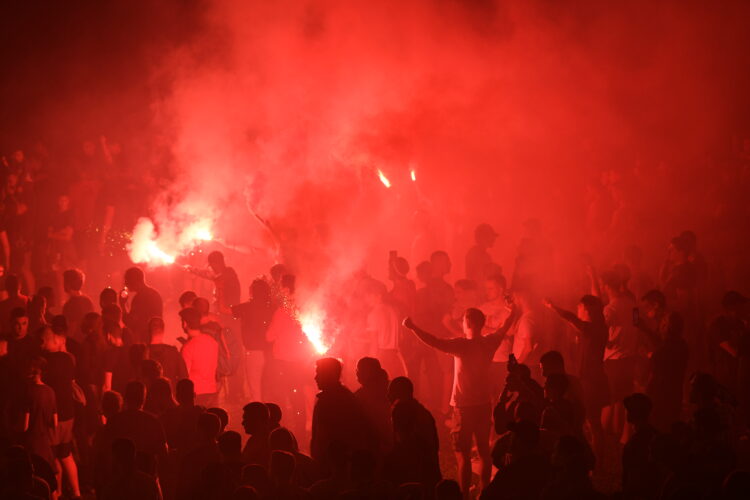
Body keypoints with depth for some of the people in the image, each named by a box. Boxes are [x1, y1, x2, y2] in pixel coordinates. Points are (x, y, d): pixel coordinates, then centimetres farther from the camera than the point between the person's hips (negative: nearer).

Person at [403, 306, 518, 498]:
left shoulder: (462, 345, -18)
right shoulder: (489, 343, 1)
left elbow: (434, 342, -26)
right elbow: (504, 329, 21)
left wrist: (412, 327, -22)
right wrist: (513, 313, 39)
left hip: (464, 405, -6)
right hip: (484, 403, 6)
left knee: (463, 453, -4)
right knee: (484, 450, 16)